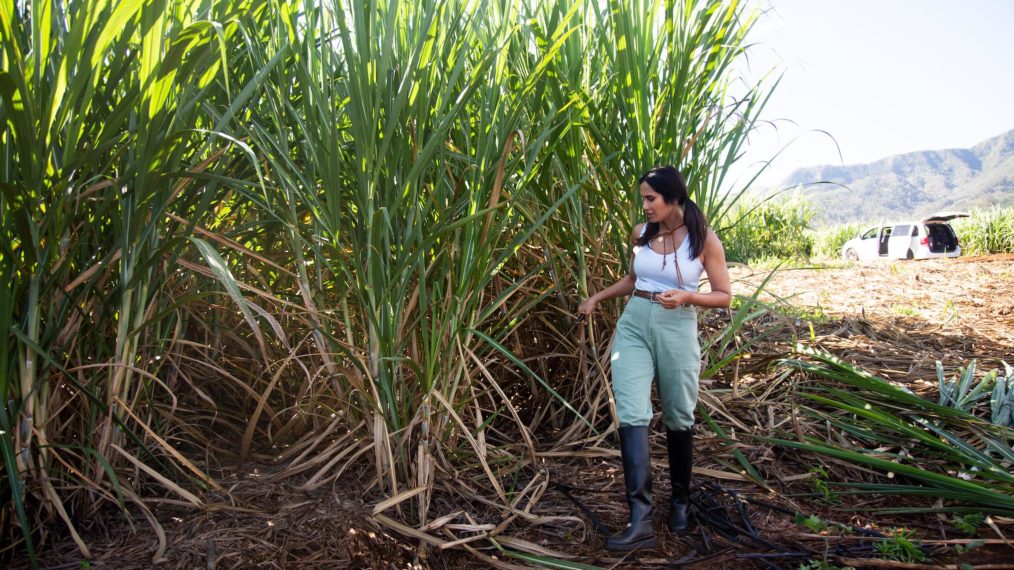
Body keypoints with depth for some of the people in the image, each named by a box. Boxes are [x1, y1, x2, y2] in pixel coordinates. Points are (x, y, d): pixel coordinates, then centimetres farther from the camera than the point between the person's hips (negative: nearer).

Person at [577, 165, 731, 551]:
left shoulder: (704, 239, -6)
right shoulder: (641, 233, 5)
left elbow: (724, 296, -3)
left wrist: (686, 296, -20)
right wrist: (597, 298, 15)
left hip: (677, 330, -3)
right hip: (633, 325, 3)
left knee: (678, 419, 10)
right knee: (631, 415, -11)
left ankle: (680, 500, 33)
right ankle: (640, 520, -11)